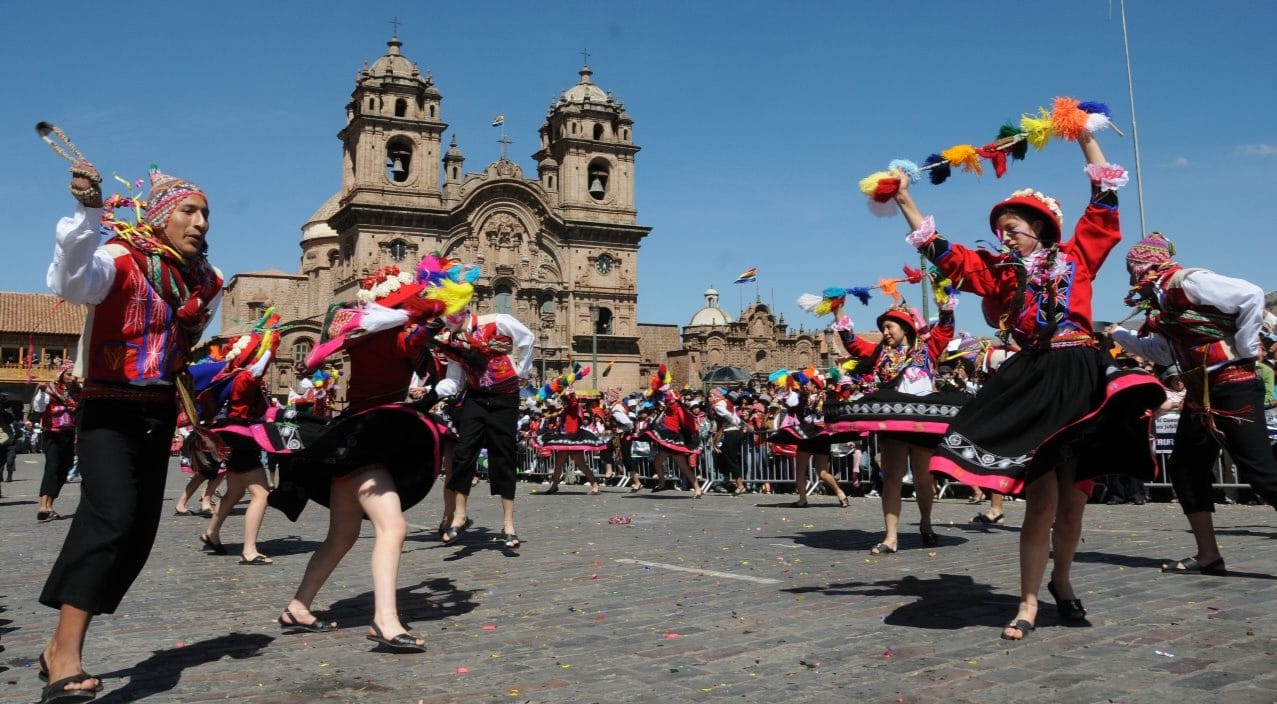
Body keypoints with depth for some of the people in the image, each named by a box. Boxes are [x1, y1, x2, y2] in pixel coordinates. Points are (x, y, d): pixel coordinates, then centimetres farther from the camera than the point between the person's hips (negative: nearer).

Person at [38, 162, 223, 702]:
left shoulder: (205, 283, 9)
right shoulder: (121, 260, -11)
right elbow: (71, 282, -34)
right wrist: (87, 212, -46)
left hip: (159, 415, 7)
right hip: (109, 410, -7)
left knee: (139, 533, 7)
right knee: (113, 515, -24)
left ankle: (61, 648, 20)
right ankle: (65, 658, -21)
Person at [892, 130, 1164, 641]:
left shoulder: (1077, 254, 10)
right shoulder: (997, 270, 12)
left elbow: (1104, 201, 11)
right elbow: (941, 252, 11)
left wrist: (1084, 134, 13)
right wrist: (906, 202, 9)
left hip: (1083, 379, 1)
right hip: (1030, 383, 0)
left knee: (1073, 497, 8)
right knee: (1041, 498, -5)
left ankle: (1062, 581, 30)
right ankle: (1028, 604, 3)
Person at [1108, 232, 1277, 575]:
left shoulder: (1187, 282, -12)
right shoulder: (1163, 301, 14)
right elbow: (1163, 351, 24)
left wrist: (1243, 350, -15)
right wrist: (1118, 334, 25)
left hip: (1232, 388, -10)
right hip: (1200, 395, 10)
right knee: (1184, 468, 9)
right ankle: (1208, 555, 16)